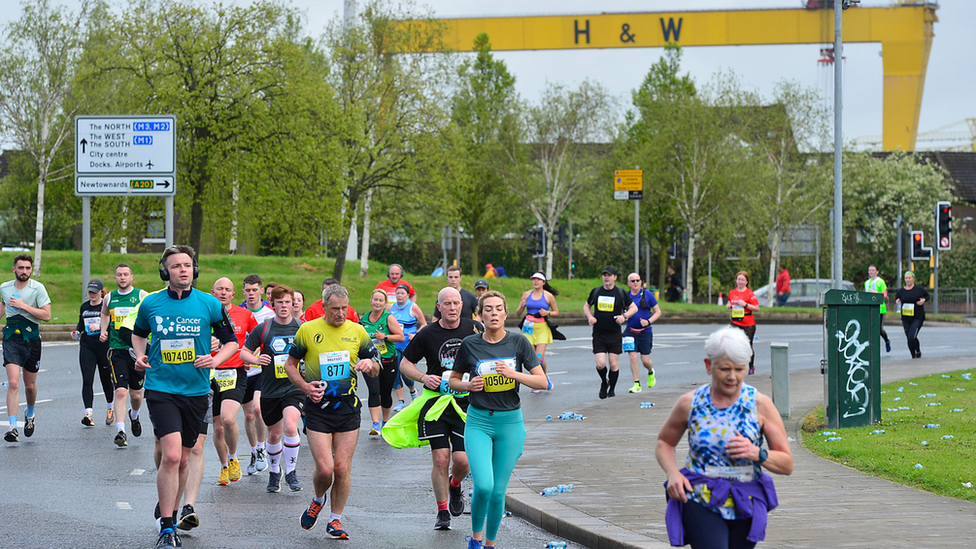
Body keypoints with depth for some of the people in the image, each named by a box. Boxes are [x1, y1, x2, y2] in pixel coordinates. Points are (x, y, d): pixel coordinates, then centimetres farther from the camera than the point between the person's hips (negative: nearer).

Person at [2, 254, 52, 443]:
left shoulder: (38, 288, -7)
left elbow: (46, 315, -14)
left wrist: (23, 305, -18)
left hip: (31, 339, -1)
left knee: (30, 385, 12)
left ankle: (29, 415, 43)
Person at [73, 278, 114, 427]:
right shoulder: (84, 306, 12)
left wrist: (100, 326, -23)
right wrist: (77, 331, 5)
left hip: (104, 347, -3)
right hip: (87, 347, 3)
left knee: (106, 380, 9)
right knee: (87, 380, -9)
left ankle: (110, 408, 33)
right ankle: (88, 414, -15)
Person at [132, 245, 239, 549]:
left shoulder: (209, 304, -1)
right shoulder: (150, 304, 0)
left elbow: (231, 342, 7)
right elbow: (139, 333, 20)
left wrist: (214, 360, -11)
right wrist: (140, 355, 1)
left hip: (196, 390, 2)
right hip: (160, 388, -2)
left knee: (182, 460, 12)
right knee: (171, 456, -17)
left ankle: (171, 516, 31)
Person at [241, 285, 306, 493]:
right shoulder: (262, 329, -2)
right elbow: (244, 352, 5)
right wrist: (255, 359, -16)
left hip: (295, 388, -2)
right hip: (270, 390, 2)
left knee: (290, 427, -23)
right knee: (274, 435, 12)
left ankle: (291, 472, -6)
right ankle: (274, 472, 36)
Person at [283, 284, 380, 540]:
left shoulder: (357, 331, 5)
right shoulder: (308, 330, -2)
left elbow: (376, 370, 12)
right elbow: (290, 364, 7)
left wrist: (369, 364, -12)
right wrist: (305, 386, -10)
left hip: (348, 406, 2)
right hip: (318, 407, -2)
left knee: (342, 468, 0)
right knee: (325, 468, -9)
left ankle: (335, 521, 16)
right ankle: (317, 500, 24)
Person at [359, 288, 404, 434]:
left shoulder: (389, 318, -6)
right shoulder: (364, 319, 5)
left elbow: (401, 337, -9)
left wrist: (385, 337, -20)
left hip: (388, 362, -1)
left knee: (386, 393, 10)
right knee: (374, 391, -16)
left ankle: (385, 422, 30)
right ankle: (375, 424, -19)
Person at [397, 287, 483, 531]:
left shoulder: (475, 329, 1)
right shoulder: (427, 334, -1)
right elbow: (405, 364, 8)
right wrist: (423, 377, -10)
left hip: (466, 403, 0)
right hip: (436, 402, 0)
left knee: (462, 460, -8)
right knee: (440, 459, -5)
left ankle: (455, 486, 27)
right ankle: (442, 512, 11)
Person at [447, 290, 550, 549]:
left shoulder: (519, 343, -1)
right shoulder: (469, 344, -1)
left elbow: (543, 382, -3)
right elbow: (453, 380, 12)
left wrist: (512, 373, -16)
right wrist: (469, 385, -9)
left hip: (510, 422, 1)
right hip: (478, 422, -1)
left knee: (498, 491, 3)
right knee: (483, 485, -19)